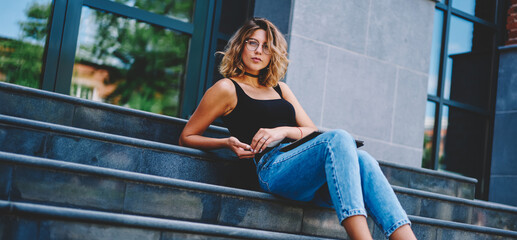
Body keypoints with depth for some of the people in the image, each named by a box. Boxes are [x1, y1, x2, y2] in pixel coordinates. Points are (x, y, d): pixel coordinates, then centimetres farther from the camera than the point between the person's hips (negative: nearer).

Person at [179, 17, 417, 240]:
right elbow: (187, 137, 12)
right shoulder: (227, 88, 12)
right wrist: (227, 143, -7)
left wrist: (283, 131, -1)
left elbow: (313, 132, 22)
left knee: (362, 159, -28)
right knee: (339, 138, -33)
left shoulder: (280, 89, 29)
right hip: (273, 167, -5)